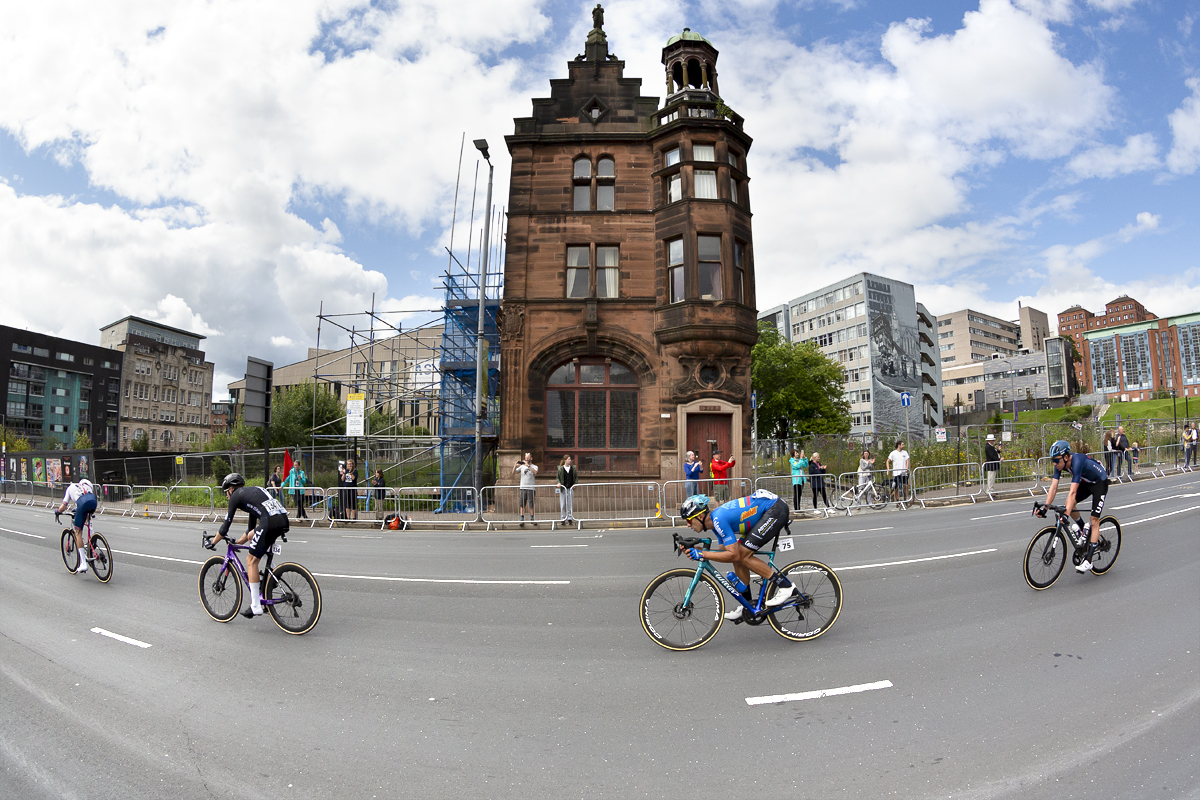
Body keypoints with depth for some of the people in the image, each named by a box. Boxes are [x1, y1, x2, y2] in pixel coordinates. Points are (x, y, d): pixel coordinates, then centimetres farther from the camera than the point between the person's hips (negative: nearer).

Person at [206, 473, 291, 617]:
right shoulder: (253, 490, 35)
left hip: (270, 521, -8)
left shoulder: (236, 495, 13)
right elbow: (252, 524, 42)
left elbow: (226, 524, 13)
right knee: (252, 536, 31)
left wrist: (212, 542, 29)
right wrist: (238, 542, 50)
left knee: (251, 560, 6)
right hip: (285, 520, 8)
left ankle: (256, 607, 7)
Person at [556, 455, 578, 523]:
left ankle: (570, 518, 14)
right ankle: (563, 518, 10)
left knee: (570, 504, 5)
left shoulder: (573, 468, 5)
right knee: (562, 504, 2)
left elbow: (576, 477, 10)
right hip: (563, 488, -2)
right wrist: (559, 483, -14)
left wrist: (575, 484, -4)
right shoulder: (560, 468, -3)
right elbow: (558, 477, 3)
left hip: (571, 488, 2)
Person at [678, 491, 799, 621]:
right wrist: (696, 550, 0)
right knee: (739, 558, 6)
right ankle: (746, 606, 18)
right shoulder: (714, 521, 5)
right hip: (765, 513, 10)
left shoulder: (719, 519, -24)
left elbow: (733, 555, -25)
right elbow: (726, 550, 12)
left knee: (743, 557, -13)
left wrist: (702, 554, -21)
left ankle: (785, 586, -3)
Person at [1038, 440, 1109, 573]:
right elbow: (1054, 487, -16)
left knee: (1094, 520, -11)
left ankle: (1088, 560, -11)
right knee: (1069, 504, -13)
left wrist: (1066, 515, -47)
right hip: (1085, 482, 7)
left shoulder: (1077, 461, -38)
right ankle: (1084, 531, 14)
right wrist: (1044, 508, -23)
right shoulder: (1060, 463, -17)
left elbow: (1073, 492, -43)